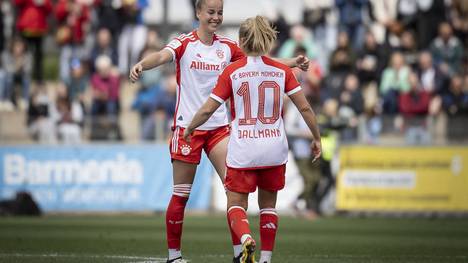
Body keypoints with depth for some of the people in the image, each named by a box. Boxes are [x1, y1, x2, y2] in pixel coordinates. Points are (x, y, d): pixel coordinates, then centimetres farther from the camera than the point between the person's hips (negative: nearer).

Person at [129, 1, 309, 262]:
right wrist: (141, 64, -46)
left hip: (218, 126, 4)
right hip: (187, 125, -4)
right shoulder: (184, 43, -6)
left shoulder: (227, 46, 7)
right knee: (181, 194, 2)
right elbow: (162, 56, -25)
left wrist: (294, 62, -5)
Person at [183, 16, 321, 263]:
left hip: (242, 151, -2)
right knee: (268, 204, 18)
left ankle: (246, 239, -24)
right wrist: (316, 139, 11)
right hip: (274, 149, 2)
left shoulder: (232, 72, -6)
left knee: (236, 204, 6)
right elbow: (305, 107, -1)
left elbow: (207, 109, -5)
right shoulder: (282, 71, 0)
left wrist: (189, 130, 12)